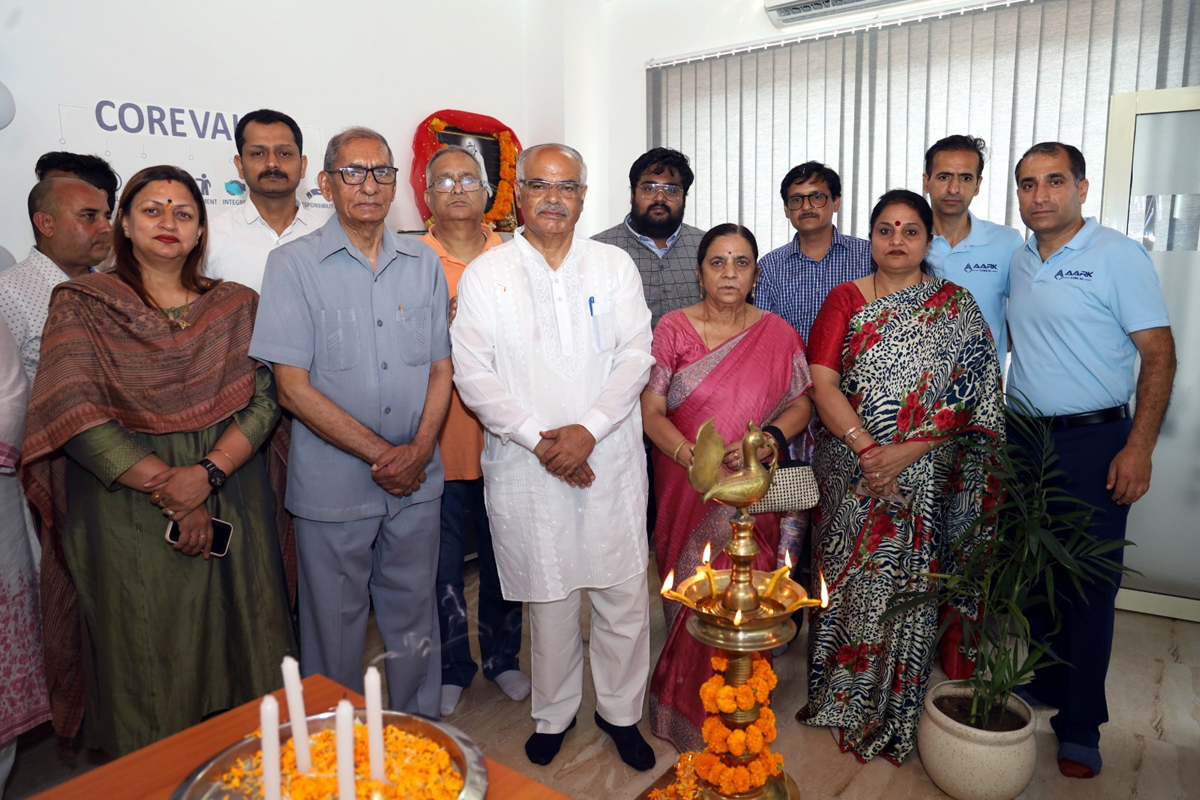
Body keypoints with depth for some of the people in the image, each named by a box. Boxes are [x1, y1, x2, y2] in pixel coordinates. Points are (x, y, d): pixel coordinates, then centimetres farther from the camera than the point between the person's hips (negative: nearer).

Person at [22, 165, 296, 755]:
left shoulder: (237, 308, 8)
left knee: (233, 655, 10)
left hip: (229, 505, 2)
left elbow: (264, 401, -2)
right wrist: (169, 489, -15)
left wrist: (208, 472, -18)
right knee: (143, 668, 8)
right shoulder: (81, 305, 2)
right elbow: (74, 413, -10)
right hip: (126, 516, -2)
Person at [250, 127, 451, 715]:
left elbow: (441, 369, 7)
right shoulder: (293, 264, -4)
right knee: (335, 628, 11)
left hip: (416, 482, 3)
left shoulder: (423, 263, 7)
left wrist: (419, 450, -9)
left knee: (414, 621, 16)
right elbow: (294, 387, -10)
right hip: (332, 485, -3)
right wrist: (379, 452, -14)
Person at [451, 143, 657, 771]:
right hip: (526, 468, -1)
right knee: (548, 597, 10)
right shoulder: (485, 274, 2)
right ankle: (554, 714, 34)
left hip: (611, 460, 2)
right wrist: (539, 440, -13)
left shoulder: (614, 265, 7)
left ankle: (620, 711, 31)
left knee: (624, 594, 8)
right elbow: (473, 374, -4)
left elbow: (636, 355, 0)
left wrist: (587, 429, -13)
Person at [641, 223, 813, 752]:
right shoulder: (672, 330, 0)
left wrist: (765, 439, -15)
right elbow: (650, 411, -5)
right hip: (685, 489, 0)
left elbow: (800, 404, 6)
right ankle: (687, 715, 28)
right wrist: (693, 457, -21)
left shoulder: (777, 333, 4)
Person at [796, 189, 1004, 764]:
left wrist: (906, 452, -17)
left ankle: (895, 711, 24)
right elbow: (822, 383, -5)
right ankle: (839, 693, 28)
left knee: (906, 585, 4)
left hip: (921, 480, -1)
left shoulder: (956, 307, 3)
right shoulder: (845, 300, 4)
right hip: (847, 475, 1)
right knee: (846, 580, 8)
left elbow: (972, 397, -5)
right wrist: (866, 448, -17)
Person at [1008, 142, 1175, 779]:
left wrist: (1138, 448, -16)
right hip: (1024, 436, 5)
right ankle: (1042, 684, 31)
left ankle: (1079, 725, 14)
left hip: (1092, 441, -5)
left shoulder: (1118, 256, -7)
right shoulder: (1017, 262, 10)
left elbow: (1159, 353, -9)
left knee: (1088, 581, 1)